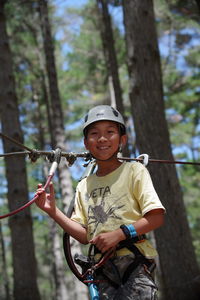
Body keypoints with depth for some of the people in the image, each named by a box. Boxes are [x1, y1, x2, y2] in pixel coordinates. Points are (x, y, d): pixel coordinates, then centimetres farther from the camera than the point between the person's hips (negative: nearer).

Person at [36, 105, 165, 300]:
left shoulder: (134, 171, 2)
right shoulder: (84, 186, 15)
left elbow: (156, 217, -6)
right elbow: (85, 236, 11)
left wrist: (119, 234, -17)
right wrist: (53, 211, 1)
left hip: (135, 263, -4)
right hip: (103, 271, 4)